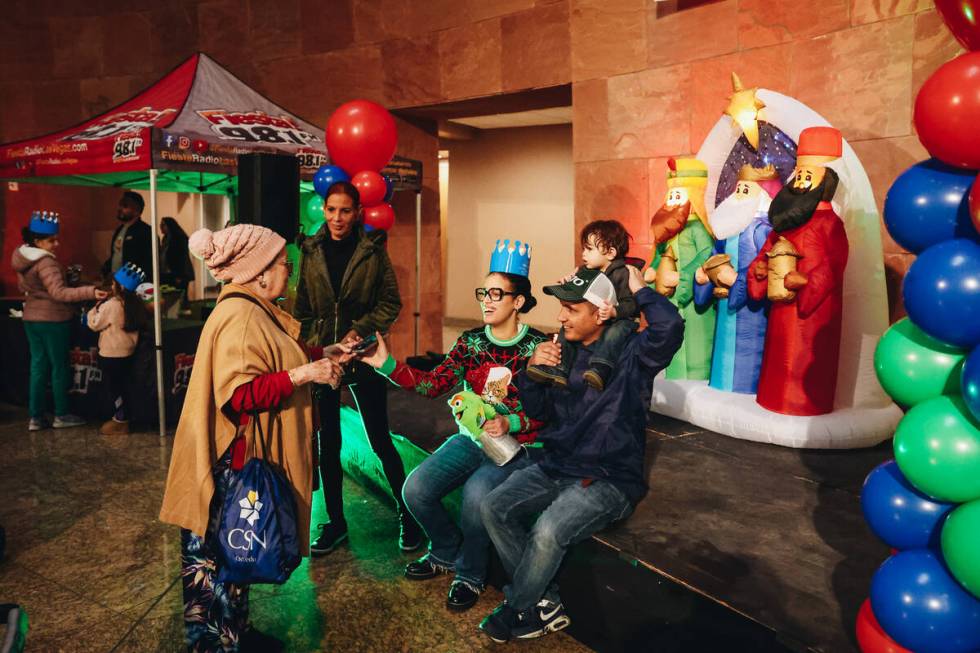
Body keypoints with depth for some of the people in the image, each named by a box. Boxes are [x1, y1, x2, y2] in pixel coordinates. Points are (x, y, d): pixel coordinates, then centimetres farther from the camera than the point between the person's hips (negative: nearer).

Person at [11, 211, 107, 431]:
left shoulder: (22, 258, 7)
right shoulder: (46, 262, -21)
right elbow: (59, 293, -31)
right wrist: (91, 292, -41)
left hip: (31, 318, 8)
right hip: (53, 319, -8)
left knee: (38, 366, 11)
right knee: (59, 366, 3)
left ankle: (36, 417, 14)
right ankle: (61, 415, 12)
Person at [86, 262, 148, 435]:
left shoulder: (111, 305, -20)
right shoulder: (136, 304, -1)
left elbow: (94, 324, -10)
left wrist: (95, 309, 8)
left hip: (111, 355, -7)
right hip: (127, 352, 7)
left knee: (115, 388, 4)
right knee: (123, 387, 17)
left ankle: (121, 422, 10)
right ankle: (121, 417, 28)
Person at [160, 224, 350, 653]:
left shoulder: (255, 311, 11)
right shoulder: (240, 318, -22)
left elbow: (269, 364, 20)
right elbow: (239, 394, -28)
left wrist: (321, 355, 13)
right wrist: (303, 374, -25)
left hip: (249, 457, 10)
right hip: (234, 463, -10)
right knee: (221, 554, 5)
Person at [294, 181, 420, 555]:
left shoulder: (373, 251, -3)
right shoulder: (311, 252, 5)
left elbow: (391, 303, -2)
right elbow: (302, 309, 8)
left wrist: (361, 329, -14)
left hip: (363, 355, -3)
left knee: (380, 440, 3)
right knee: (328, 444, 9)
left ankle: (408, 517, 19)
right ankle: (335, 522, 24)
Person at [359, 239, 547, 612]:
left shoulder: (538, 347, -8)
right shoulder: (470, 342, 4)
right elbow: (431, 384, -6)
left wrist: (511, 423, -26)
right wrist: (386, 364, -16)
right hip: (472, 437, 5)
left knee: (476, 494, -32)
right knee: (415, 489, -14)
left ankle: (470, 574, -2)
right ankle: (447, 553, 18)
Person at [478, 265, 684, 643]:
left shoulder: (630, 353, -10)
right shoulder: (563, 349, 8)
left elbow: (670, 326, -32)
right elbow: (538, 411, 13)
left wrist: (638, 288, -16)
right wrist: (532, 370, -5)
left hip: (608, 479, -6)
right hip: (555, 468, 7)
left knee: (547, 531, -29)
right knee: (493, 508, -12)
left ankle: (515, 612, 0)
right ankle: (544, 606, -2)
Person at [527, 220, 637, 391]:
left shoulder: (622, 273, -12)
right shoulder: (584, 271, 9)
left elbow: (631, 303, -19)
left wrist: (614, 312, -38)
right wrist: (568, 283, -4)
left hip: (619, 319, -7)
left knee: (614, 332, -38)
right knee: (566, 329, -7)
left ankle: (600, 370, -55)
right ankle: (557, 369, -15)